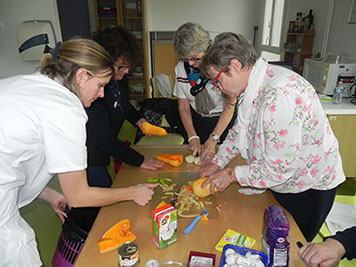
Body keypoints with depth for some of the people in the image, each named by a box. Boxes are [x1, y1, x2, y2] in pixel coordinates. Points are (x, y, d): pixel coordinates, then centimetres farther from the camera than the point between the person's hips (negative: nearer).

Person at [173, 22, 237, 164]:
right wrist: (193, 137, -14)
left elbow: (229, 108, -19)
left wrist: (213, 140, -25)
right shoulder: (181, 68, -10)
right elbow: (183, 107, -4)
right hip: (196, 119, 3)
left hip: (223, 120, -3)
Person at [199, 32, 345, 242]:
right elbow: (240, 130, 9)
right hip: (281, 181, 8)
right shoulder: (254, 86, -4)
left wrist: (231, 174, -20)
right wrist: (218, 163, 0)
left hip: (309, 187, -8)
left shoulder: (279, 96, -35)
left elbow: (278, 169, -33)